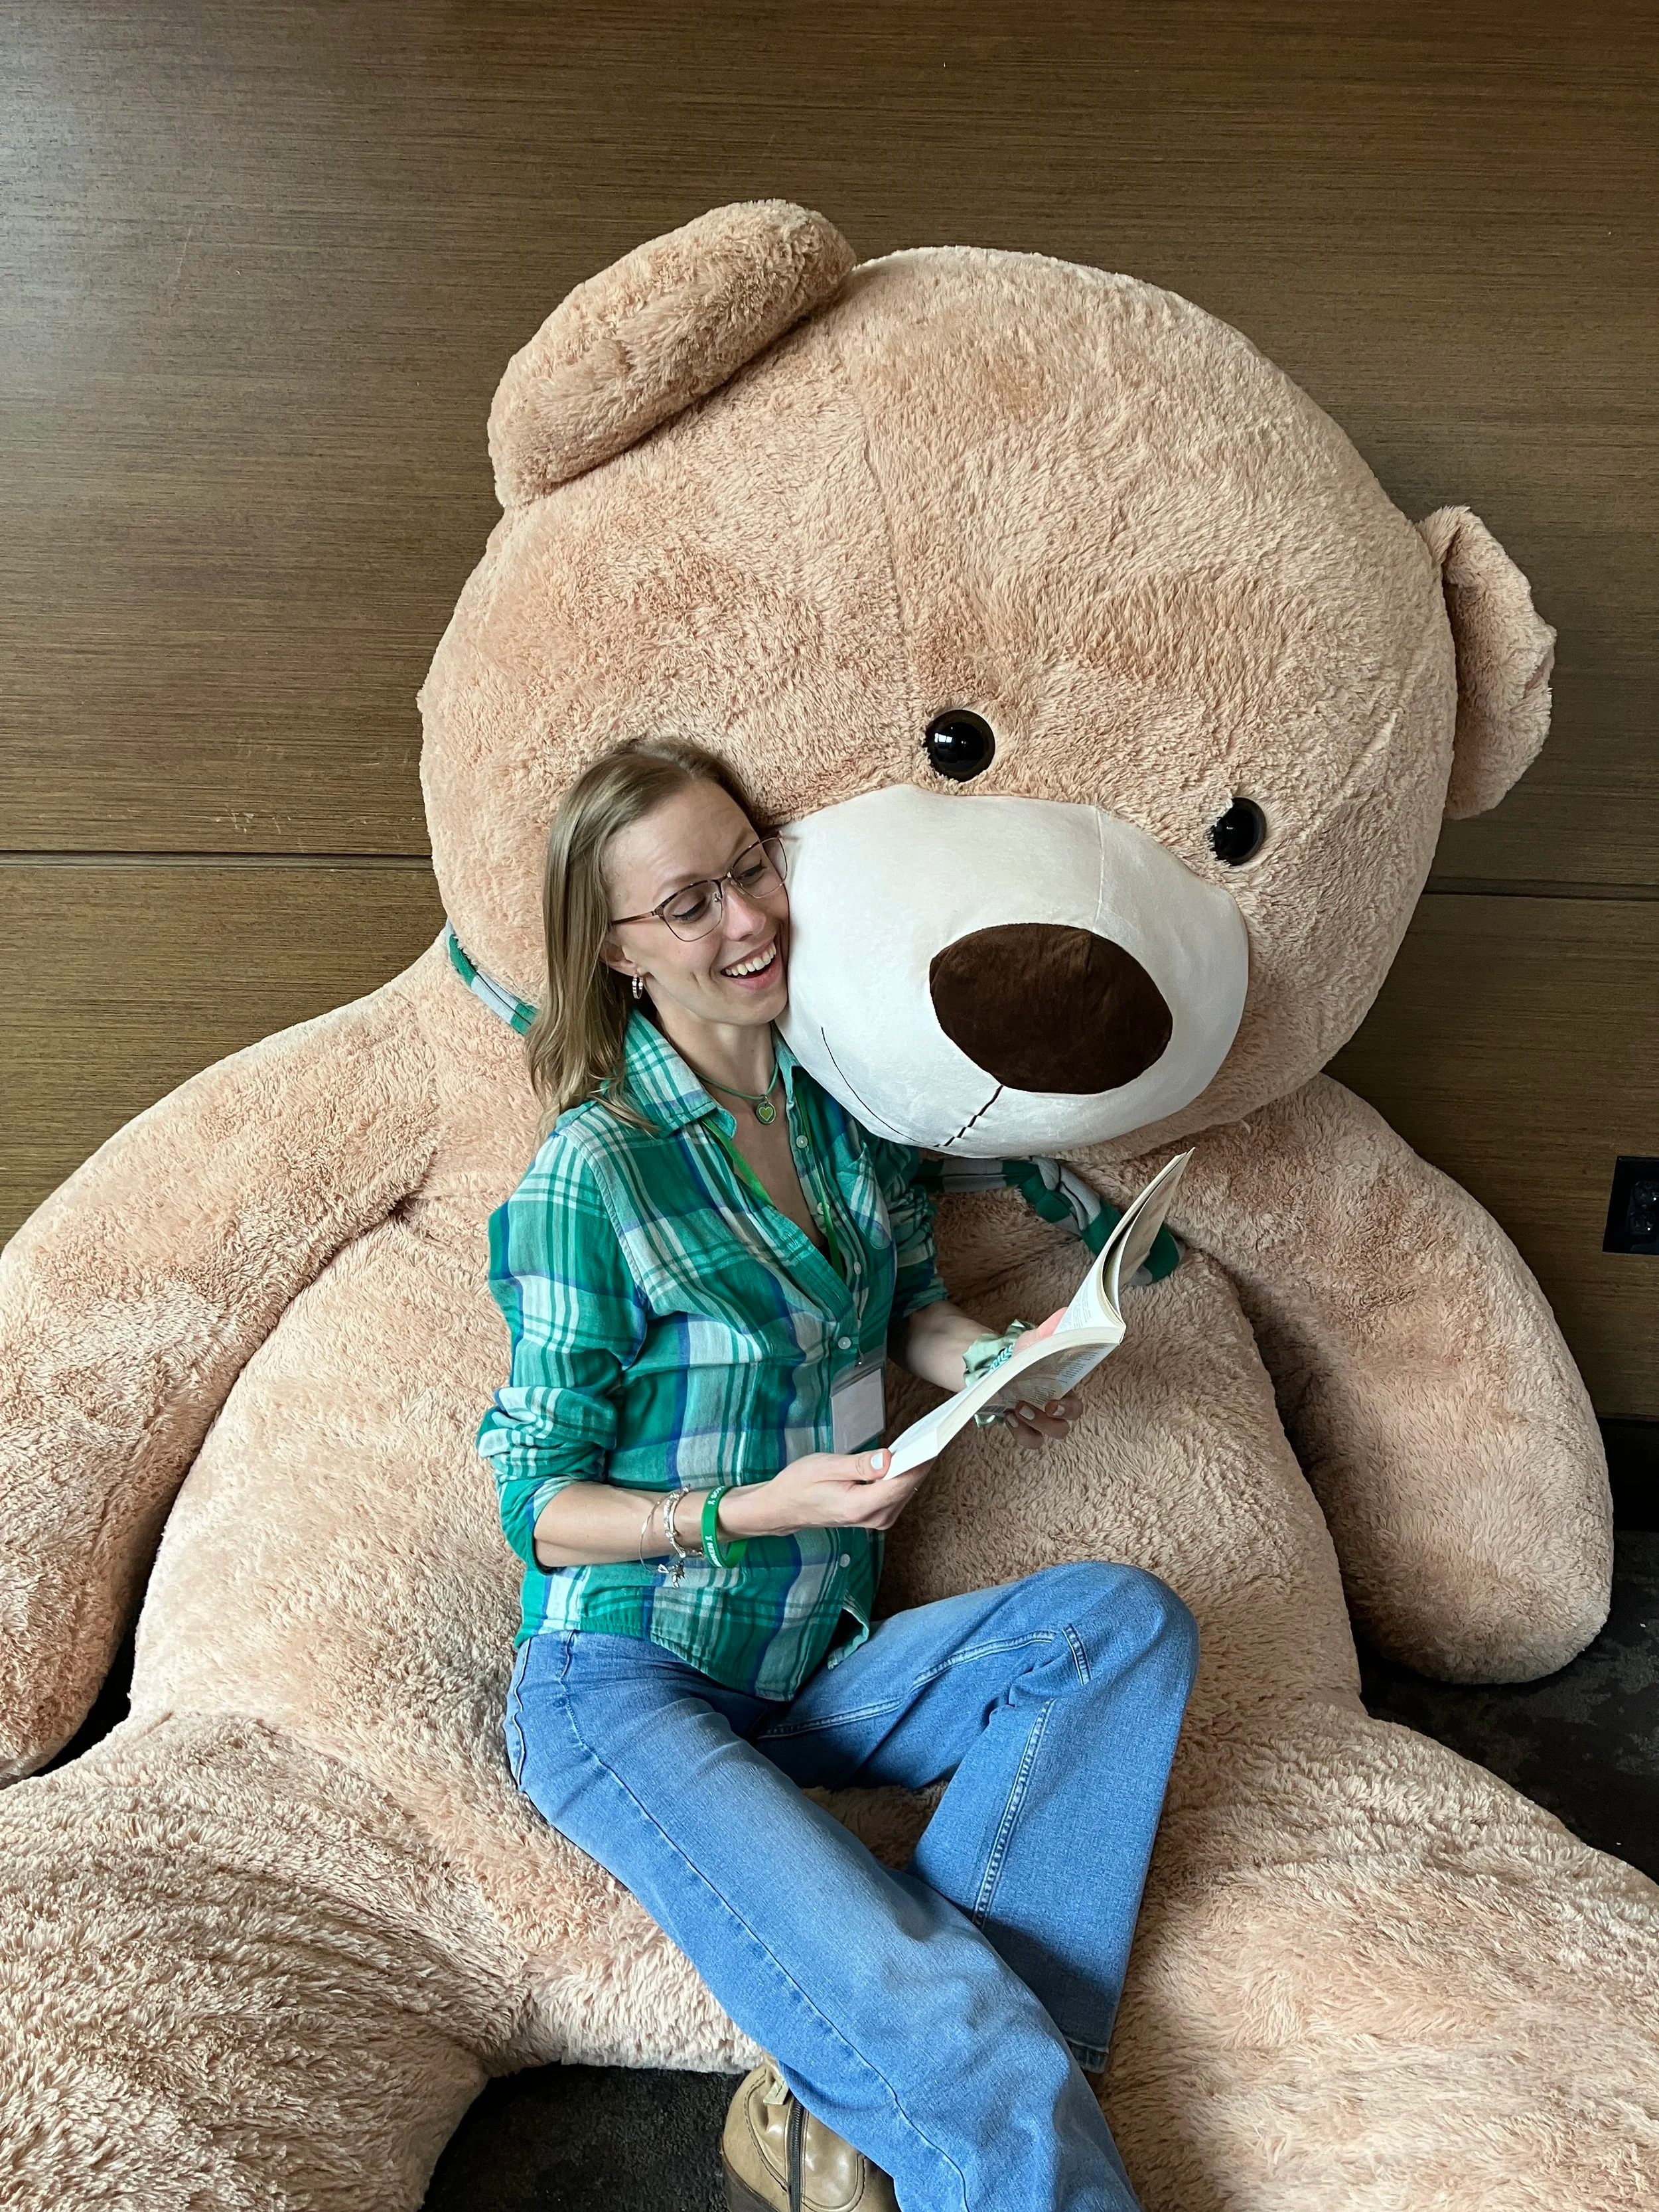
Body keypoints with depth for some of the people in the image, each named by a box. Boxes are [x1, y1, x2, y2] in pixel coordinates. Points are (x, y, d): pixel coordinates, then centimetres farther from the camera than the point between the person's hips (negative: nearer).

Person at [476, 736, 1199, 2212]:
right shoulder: (593, 1170, -15)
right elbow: (543, 1507, -10)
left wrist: (991, 1361, -4)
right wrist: (763, 1507, -24)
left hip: (820, 1674, 7)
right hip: (623, 1687, -6)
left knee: (1130, 1621, -18)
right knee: (954, 2039, -26)